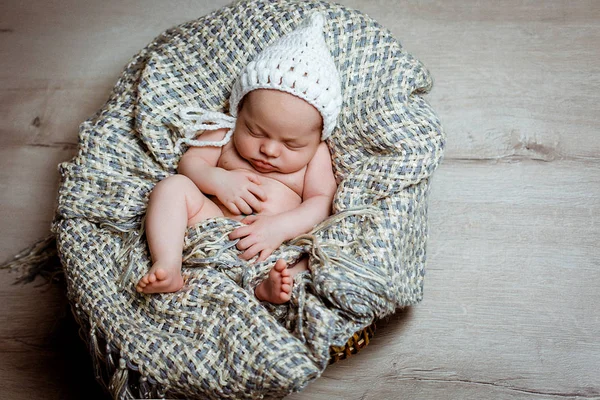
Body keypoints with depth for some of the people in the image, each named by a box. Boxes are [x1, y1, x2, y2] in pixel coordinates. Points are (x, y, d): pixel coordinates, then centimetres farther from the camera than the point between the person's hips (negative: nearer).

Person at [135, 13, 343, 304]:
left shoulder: (316, 155, 5)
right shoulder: (226, 133, 9)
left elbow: (322, 201, -5)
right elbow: (190, 162, 7)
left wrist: (281, 226, -23)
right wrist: (218, 180, -16)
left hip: (280, 248, -1)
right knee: (172, 186, -16)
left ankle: (271, 285, -43)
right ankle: (168, 267, -30)